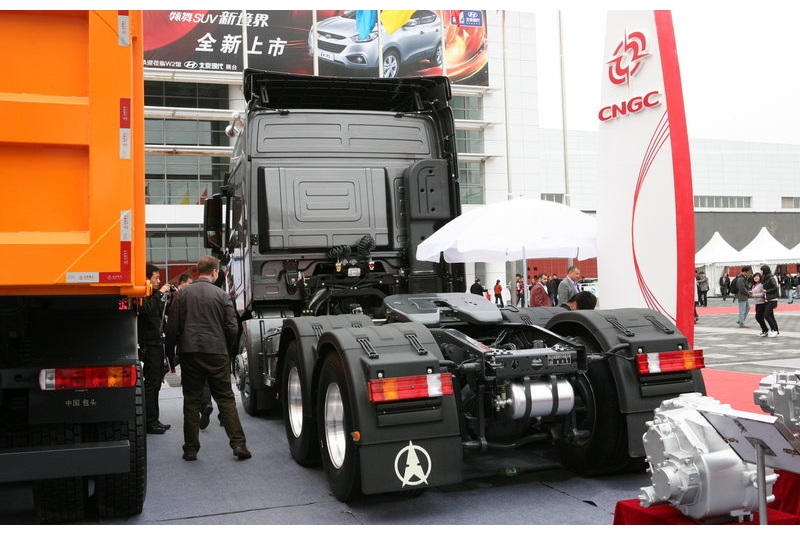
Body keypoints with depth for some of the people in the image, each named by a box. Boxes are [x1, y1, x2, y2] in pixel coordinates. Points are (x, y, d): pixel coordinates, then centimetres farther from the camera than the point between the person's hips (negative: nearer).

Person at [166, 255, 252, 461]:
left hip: (189, 353, 1)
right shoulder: (222, 295, -1)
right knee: (225, 399, 5)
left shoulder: (183, 294, 2)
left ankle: (191, 449, 10)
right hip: (216, 353, -1)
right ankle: (238, 444, 0)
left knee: (191, 401, 8)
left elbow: (172, 327, 1)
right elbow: (232, 328, -3)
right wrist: (226, 350, 13)